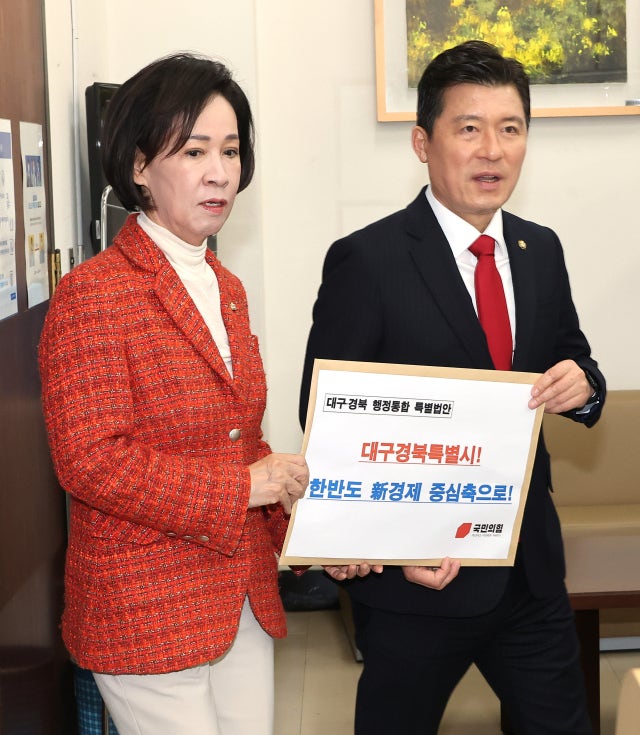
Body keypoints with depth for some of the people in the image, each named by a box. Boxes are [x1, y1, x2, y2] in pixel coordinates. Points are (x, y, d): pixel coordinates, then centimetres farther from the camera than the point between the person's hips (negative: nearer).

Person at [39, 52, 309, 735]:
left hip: (245, 598, 7)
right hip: (145, 618, -7)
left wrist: (302, 517, 2)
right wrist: (245, 485, -17)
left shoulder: (227, 289, 12)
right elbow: (90, 461, -19)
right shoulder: (93, 293, -13)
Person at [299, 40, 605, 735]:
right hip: (416, 573, -5)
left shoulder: (541, 250, 5)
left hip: (530, 565, 5)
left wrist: (582, 384, -10)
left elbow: (573, 367, 15)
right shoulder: (365, 261, -13)